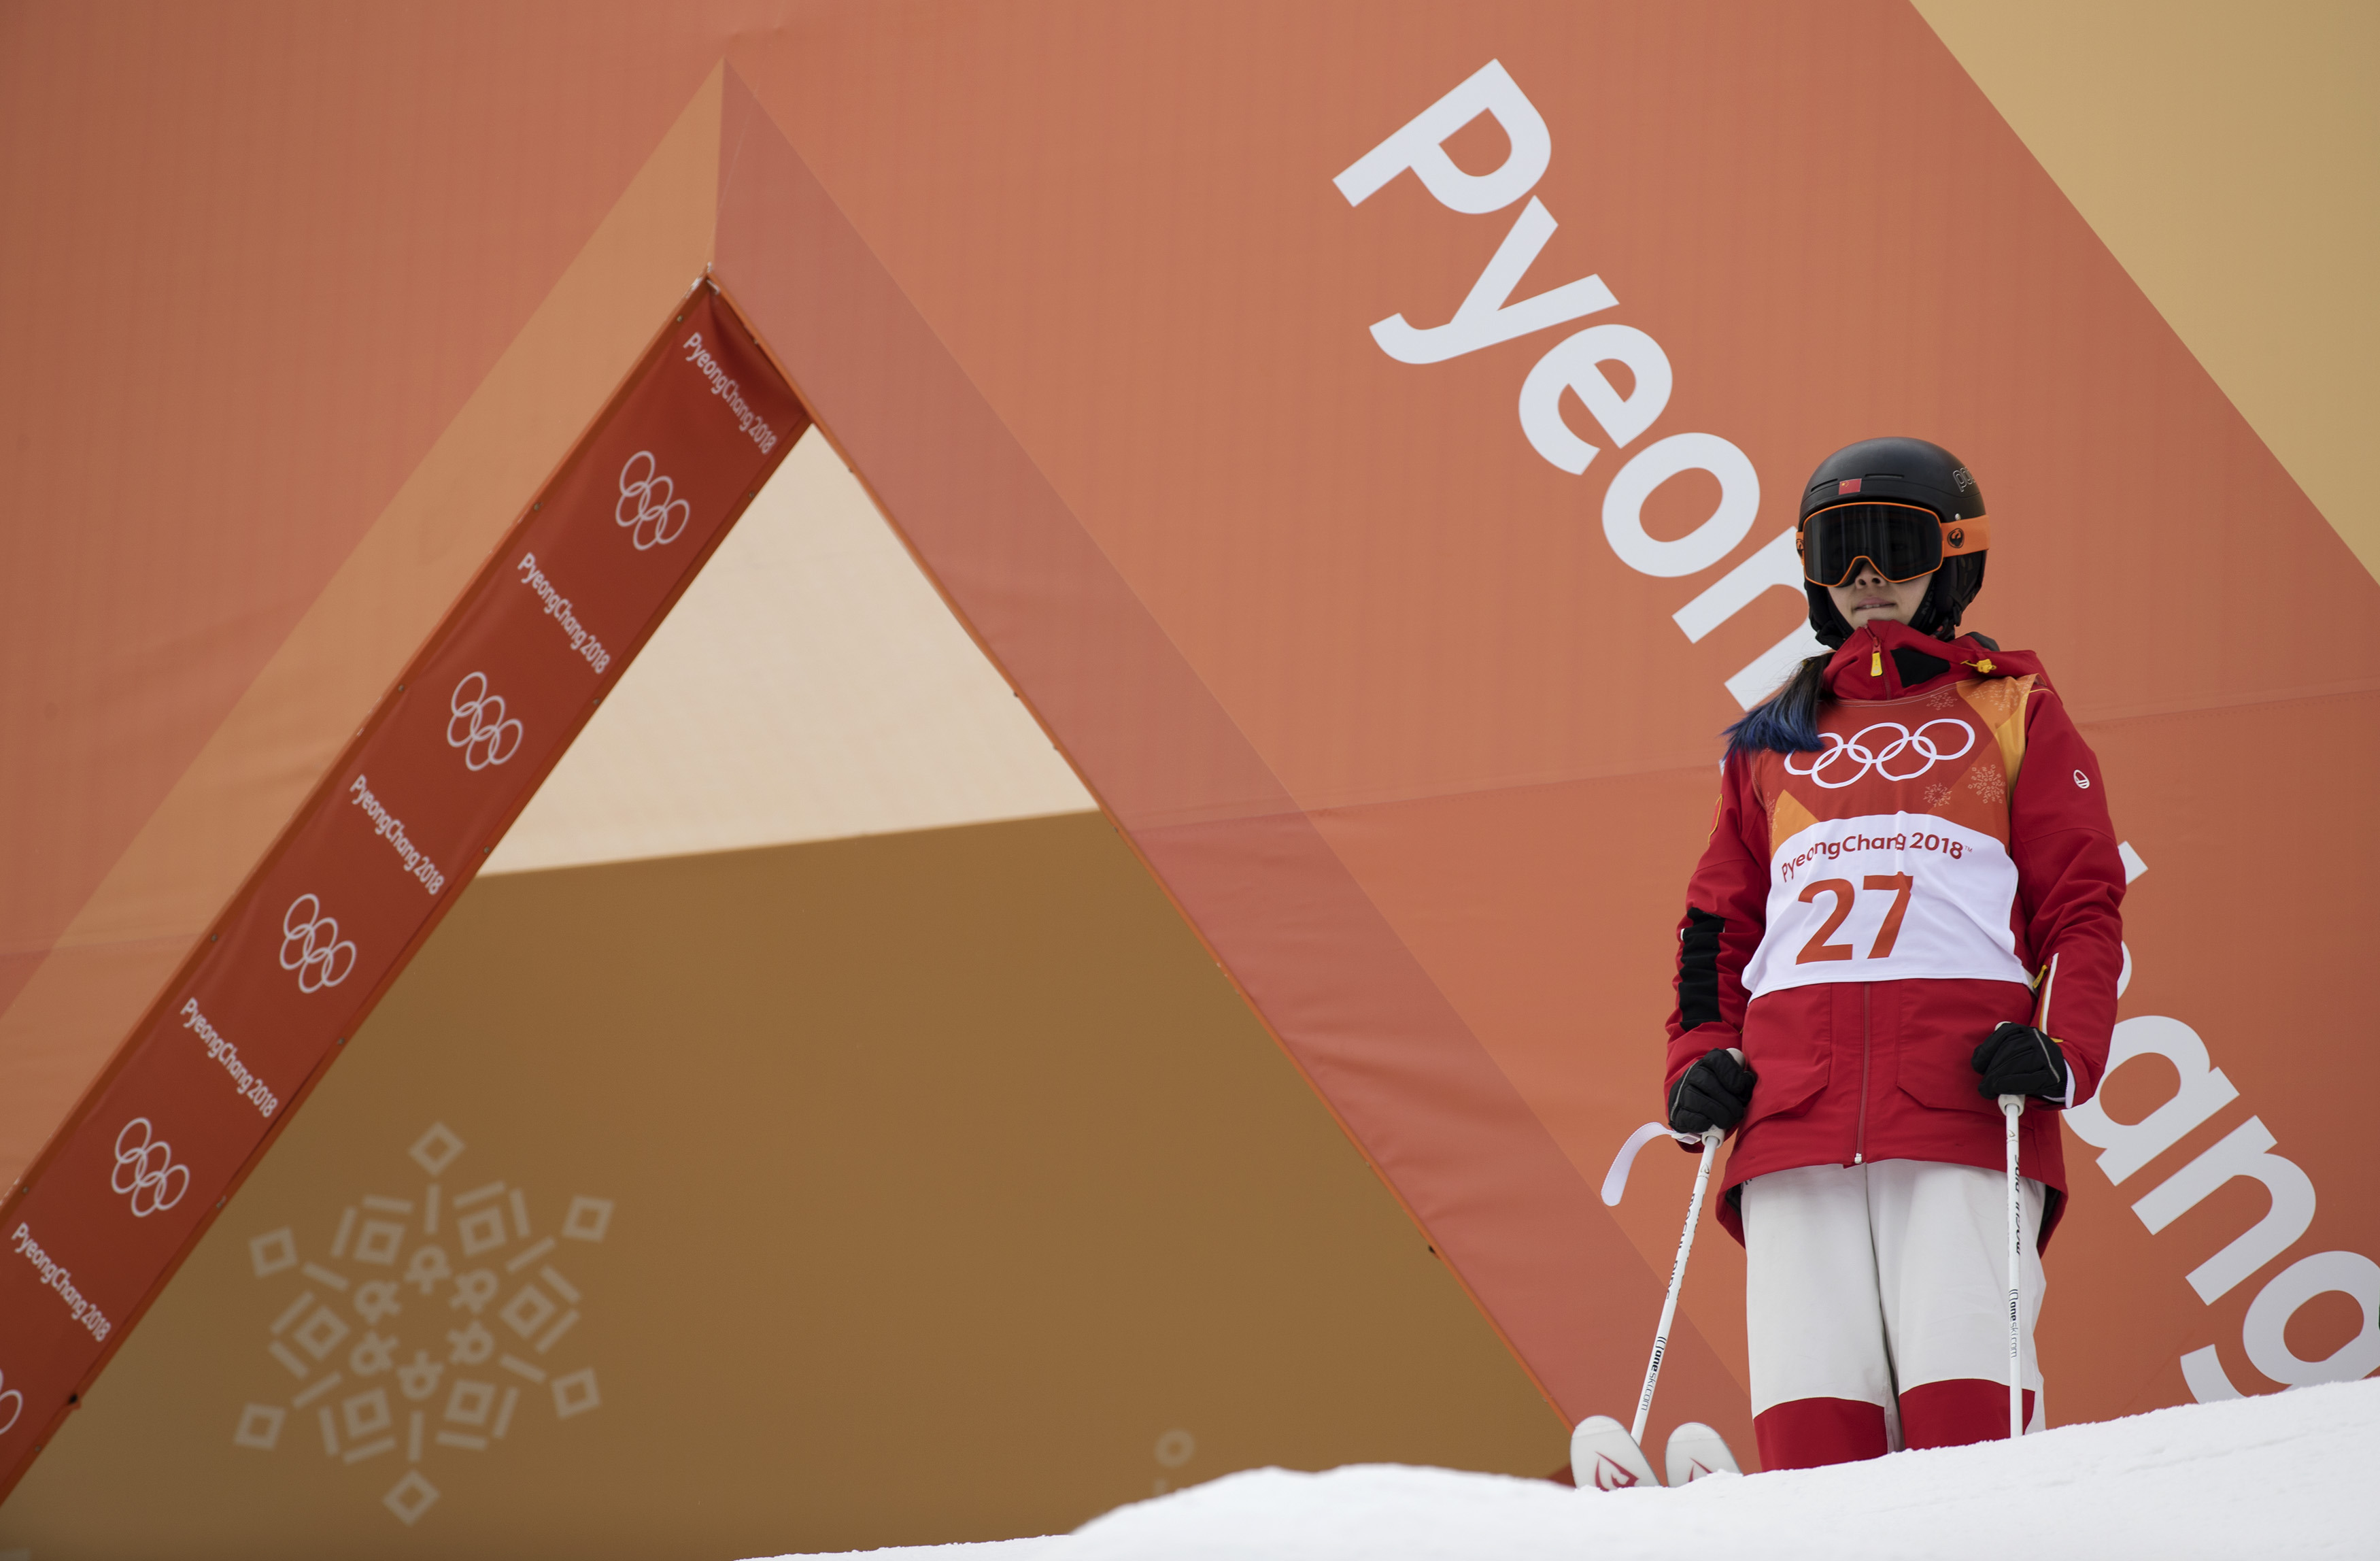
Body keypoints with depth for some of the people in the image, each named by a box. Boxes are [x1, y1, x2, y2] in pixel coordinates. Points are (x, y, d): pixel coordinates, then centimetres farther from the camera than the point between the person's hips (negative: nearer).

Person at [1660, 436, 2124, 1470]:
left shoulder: (2013, 714, 18)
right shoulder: (1772, 742, 27)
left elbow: (2085, 904, 11)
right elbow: (1717, 927, 27)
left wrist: (2062, 1050, -7)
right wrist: (1700, 1057, 9)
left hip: (1965, 1096, -3)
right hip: (1793, 1105, 3)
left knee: (1964, 1416, -18)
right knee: (1810, 1422, -12)